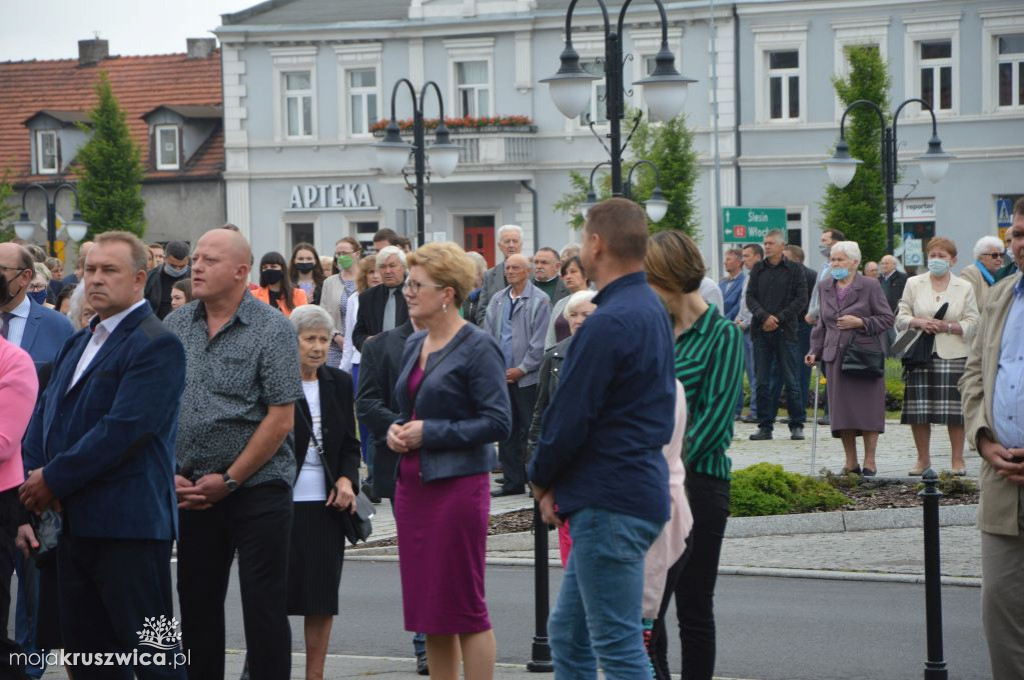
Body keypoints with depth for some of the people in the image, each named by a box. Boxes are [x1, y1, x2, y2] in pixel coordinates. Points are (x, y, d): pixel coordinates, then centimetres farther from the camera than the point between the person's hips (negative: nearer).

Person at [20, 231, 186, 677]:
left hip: (129, 523, -9)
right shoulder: (77, 345, 19)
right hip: (75, 523, 9)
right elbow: (44, 416, 15)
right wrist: (34, 479, -3)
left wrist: (54, 478, -15)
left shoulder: (156, 346, -10)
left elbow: (124, 428, -19)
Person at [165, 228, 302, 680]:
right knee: (197, 604, 10)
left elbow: (280, 420, -12)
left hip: (257, 487, -5)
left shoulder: (273, 330, -8)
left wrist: (228, 481, -12)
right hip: (192, 492, 5)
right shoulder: (175, 327, 6)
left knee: (264, 608, -2)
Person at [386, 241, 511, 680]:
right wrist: (396, 431, 4)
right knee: (427, 610, 10)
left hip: (456, 485, -8)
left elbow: (498, 422, -16)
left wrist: (430, 433, -16)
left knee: (463, 607, -4)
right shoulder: (415, 345, 14)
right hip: (413, 485, 8)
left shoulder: (477, 348, -10)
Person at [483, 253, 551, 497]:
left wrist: (522, 369, -12)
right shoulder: (498, 300, 12)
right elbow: (488, 335, 11)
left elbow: (539, 341, -9)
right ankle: (513, 481, 12)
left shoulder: (539, 301, -5)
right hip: (501, 375, 6)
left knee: (530, 431, -2)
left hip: (527, 376, -6)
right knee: (506, 432, 7)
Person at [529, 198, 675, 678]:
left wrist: (542, 479, 1)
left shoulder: (609, 323, -18)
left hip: (609, 503, -10)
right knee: (568, 632, 17)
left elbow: (570, 417, -18)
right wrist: (557, 484, 11)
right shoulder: (652, 311, 14)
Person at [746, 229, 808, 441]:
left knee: (790, 380, -1)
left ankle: (797, 425, 5)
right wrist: (764, 316, -10)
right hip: (761, 331, 3)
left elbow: (801, 299, -2)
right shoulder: (758, 269, 12)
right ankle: (765, 426, 8)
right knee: (762, 381, 3)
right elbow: (750, 297, 7)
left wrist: (779, 318, -11)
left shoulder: (794, 270, 3)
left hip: (785, 330, -3)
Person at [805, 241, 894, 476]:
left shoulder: (870, 286, -1)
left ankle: (869, 462, 4)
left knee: (867, 409, -3)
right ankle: (851, 463, 10)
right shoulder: (825, 288, 14)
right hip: (836, 356, 4)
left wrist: (860, 322, -13)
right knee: (841, 410, 2)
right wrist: (815, 351, 10)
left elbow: (887, 319, -1)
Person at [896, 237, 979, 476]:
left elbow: (972, 323, 3)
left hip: (952, 356, -1)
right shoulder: (914, 284, 10)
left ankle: (958, 460, 5)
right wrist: (919, 322, -12)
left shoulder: (964, 288, 7)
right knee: (918, 411, 0)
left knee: (955, 411, -4)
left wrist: (948, 326, -12)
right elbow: (901, 317, 7)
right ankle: (923, 458, 12)